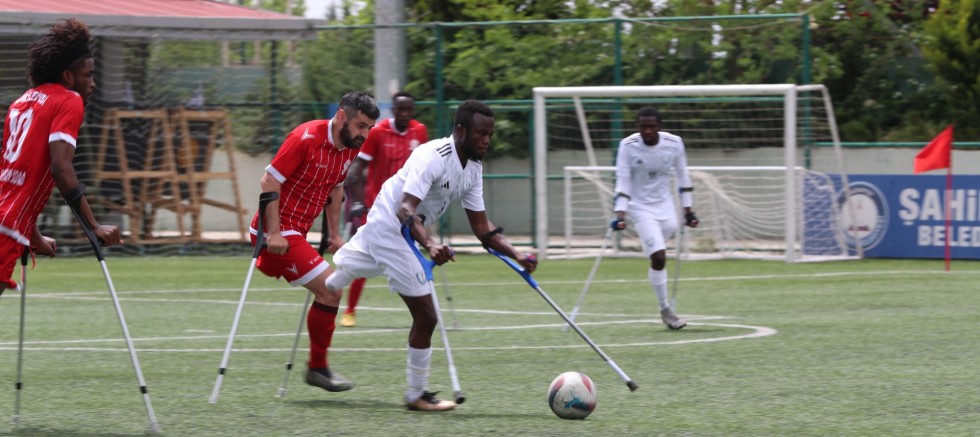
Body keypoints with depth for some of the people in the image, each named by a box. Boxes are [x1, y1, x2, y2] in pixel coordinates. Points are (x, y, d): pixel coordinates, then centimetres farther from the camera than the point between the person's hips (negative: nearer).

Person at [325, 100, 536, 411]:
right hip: (388, 230, -9)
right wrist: (430, 245, -53)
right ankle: (417, 395, 3)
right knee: (426, 317, -8)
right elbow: (405, 209, -37)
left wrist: (515, 255, -8)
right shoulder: (433, 157, -26)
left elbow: (482, 228, 6)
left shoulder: (473, 169, 3)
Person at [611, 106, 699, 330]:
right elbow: (623, 182, -13)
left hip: (665, 205, 4)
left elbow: (682, 176, 4)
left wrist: (688, 210, 8)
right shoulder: (628, 146, -16)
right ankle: (665, 310, -4)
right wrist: (620, 215, -21)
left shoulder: (674, 144, -9)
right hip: (641, 208, -4)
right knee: (658, 257, -14)